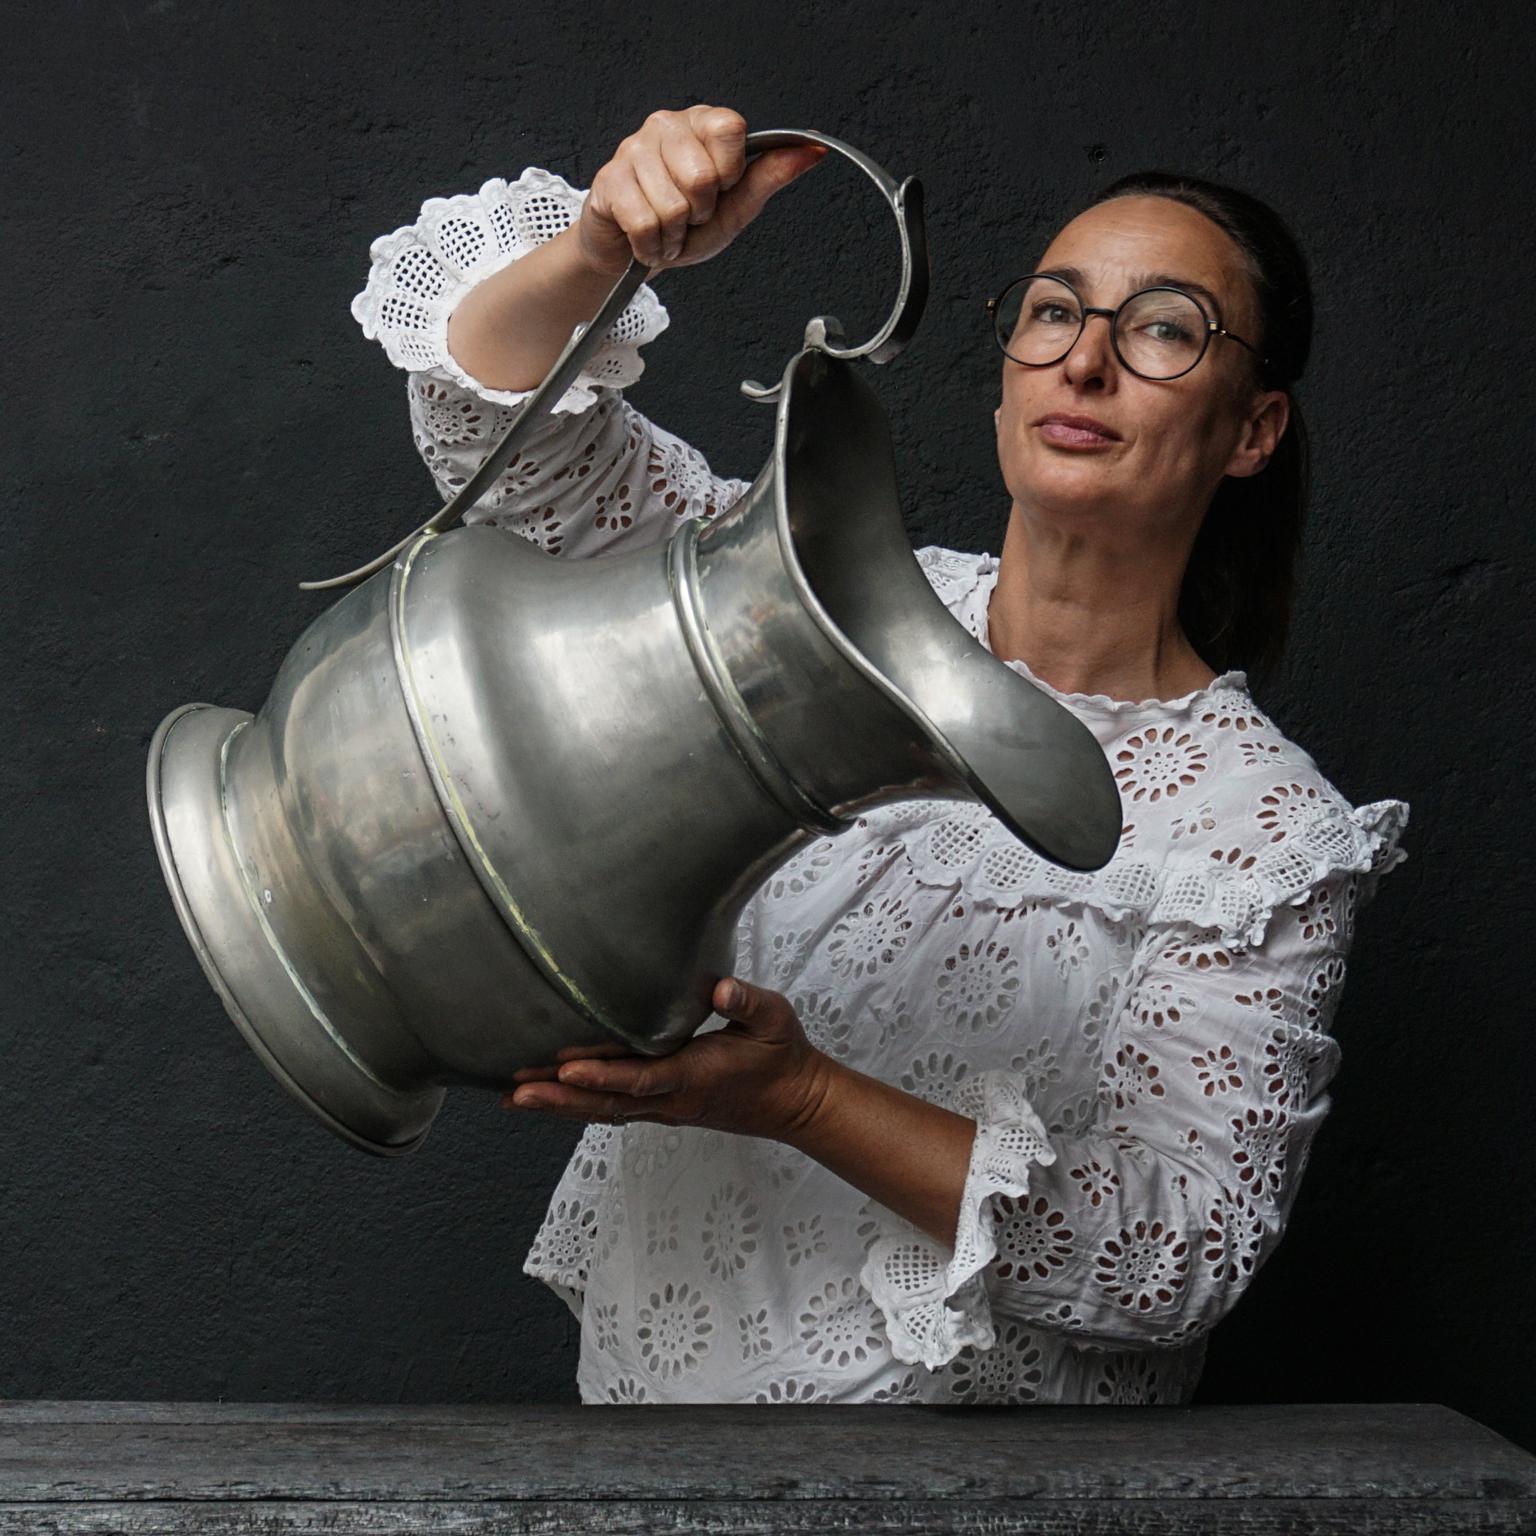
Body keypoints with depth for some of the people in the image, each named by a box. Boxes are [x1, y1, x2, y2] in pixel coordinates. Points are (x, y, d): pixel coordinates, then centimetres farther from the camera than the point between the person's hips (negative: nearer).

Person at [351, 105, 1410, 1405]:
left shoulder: (1263, 824, -8)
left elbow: (1184, 1251, -14)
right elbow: (502, 411, 2)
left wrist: (802, 1099, -24)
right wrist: (607, 245, -19)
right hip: (649, 1360, 3)